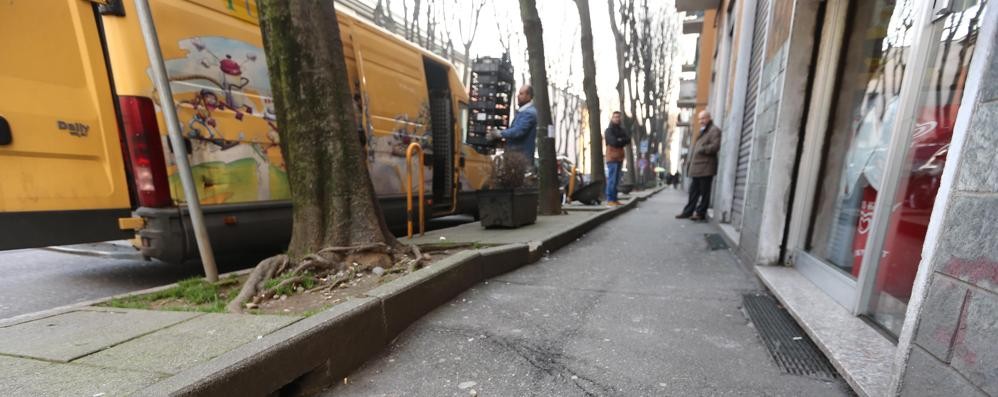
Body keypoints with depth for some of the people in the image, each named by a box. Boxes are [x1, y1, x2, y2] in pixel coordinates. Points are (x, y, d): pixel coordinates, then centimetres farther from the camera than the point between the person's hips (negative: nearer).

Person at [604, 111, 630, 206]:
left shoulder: (621, 130, 19)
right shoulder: (609, 130, -3)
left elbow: (628, 140, 5)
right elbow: (614, 142, -17)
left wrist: (620, 141, -11)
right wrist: (622, 141, 0)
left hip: (619, 157, 7)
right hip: (612, 158, -7)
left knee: (616, 180, 7)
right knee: (612, 179, -10)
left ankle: (614, 199, 11)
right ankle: (609, 200, -8)